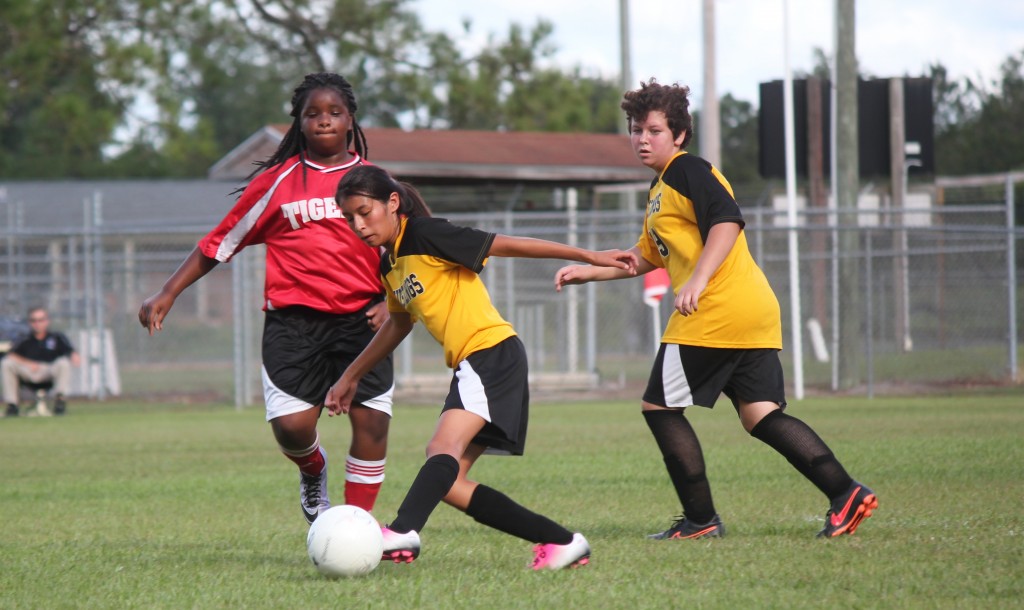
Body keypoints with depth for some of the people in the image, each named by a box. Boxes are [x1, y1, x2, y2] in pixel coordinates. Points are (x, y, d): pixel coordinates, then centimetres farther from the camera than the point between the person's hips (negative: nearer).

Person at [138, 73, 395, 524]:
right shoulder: (277, 181, 6)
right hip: (293, 318, -1)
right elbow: (220, 242, 10)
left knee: (372, 421, -10)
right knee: (291, 425, -14)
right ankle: (313, 470, 22)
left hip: (360, 317, 1)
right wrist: (168, 294, 4)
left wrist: (391, 304, -2)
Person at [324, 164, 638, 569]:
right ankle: (562, 543, 5)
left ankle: (402, 533, -51)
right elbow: (399, 323, 33)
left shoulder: (425, 234, -9)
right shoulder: (388, 264, 15)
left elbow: (505, 245, -11)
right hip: (470, 366, 9)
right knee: (447, 483, 2)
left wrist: (589, 257, -11)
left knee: (443, 450, -29)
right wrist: (351, 376, 38)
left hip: (493, 353, -9)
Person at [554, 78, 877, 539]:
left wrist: (697, 280, -28)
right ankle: (845, 493, -6)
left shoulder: (686, 170, -4)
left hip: (716, 312, -10)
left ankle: (700, 518, 2)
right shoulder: (662, 188, 26)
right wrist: (589, 271, 32)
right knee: (761, 416, 4)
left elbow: (727, 221, -19)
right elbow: (647, 256, 37)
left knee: (659, 406, 1)